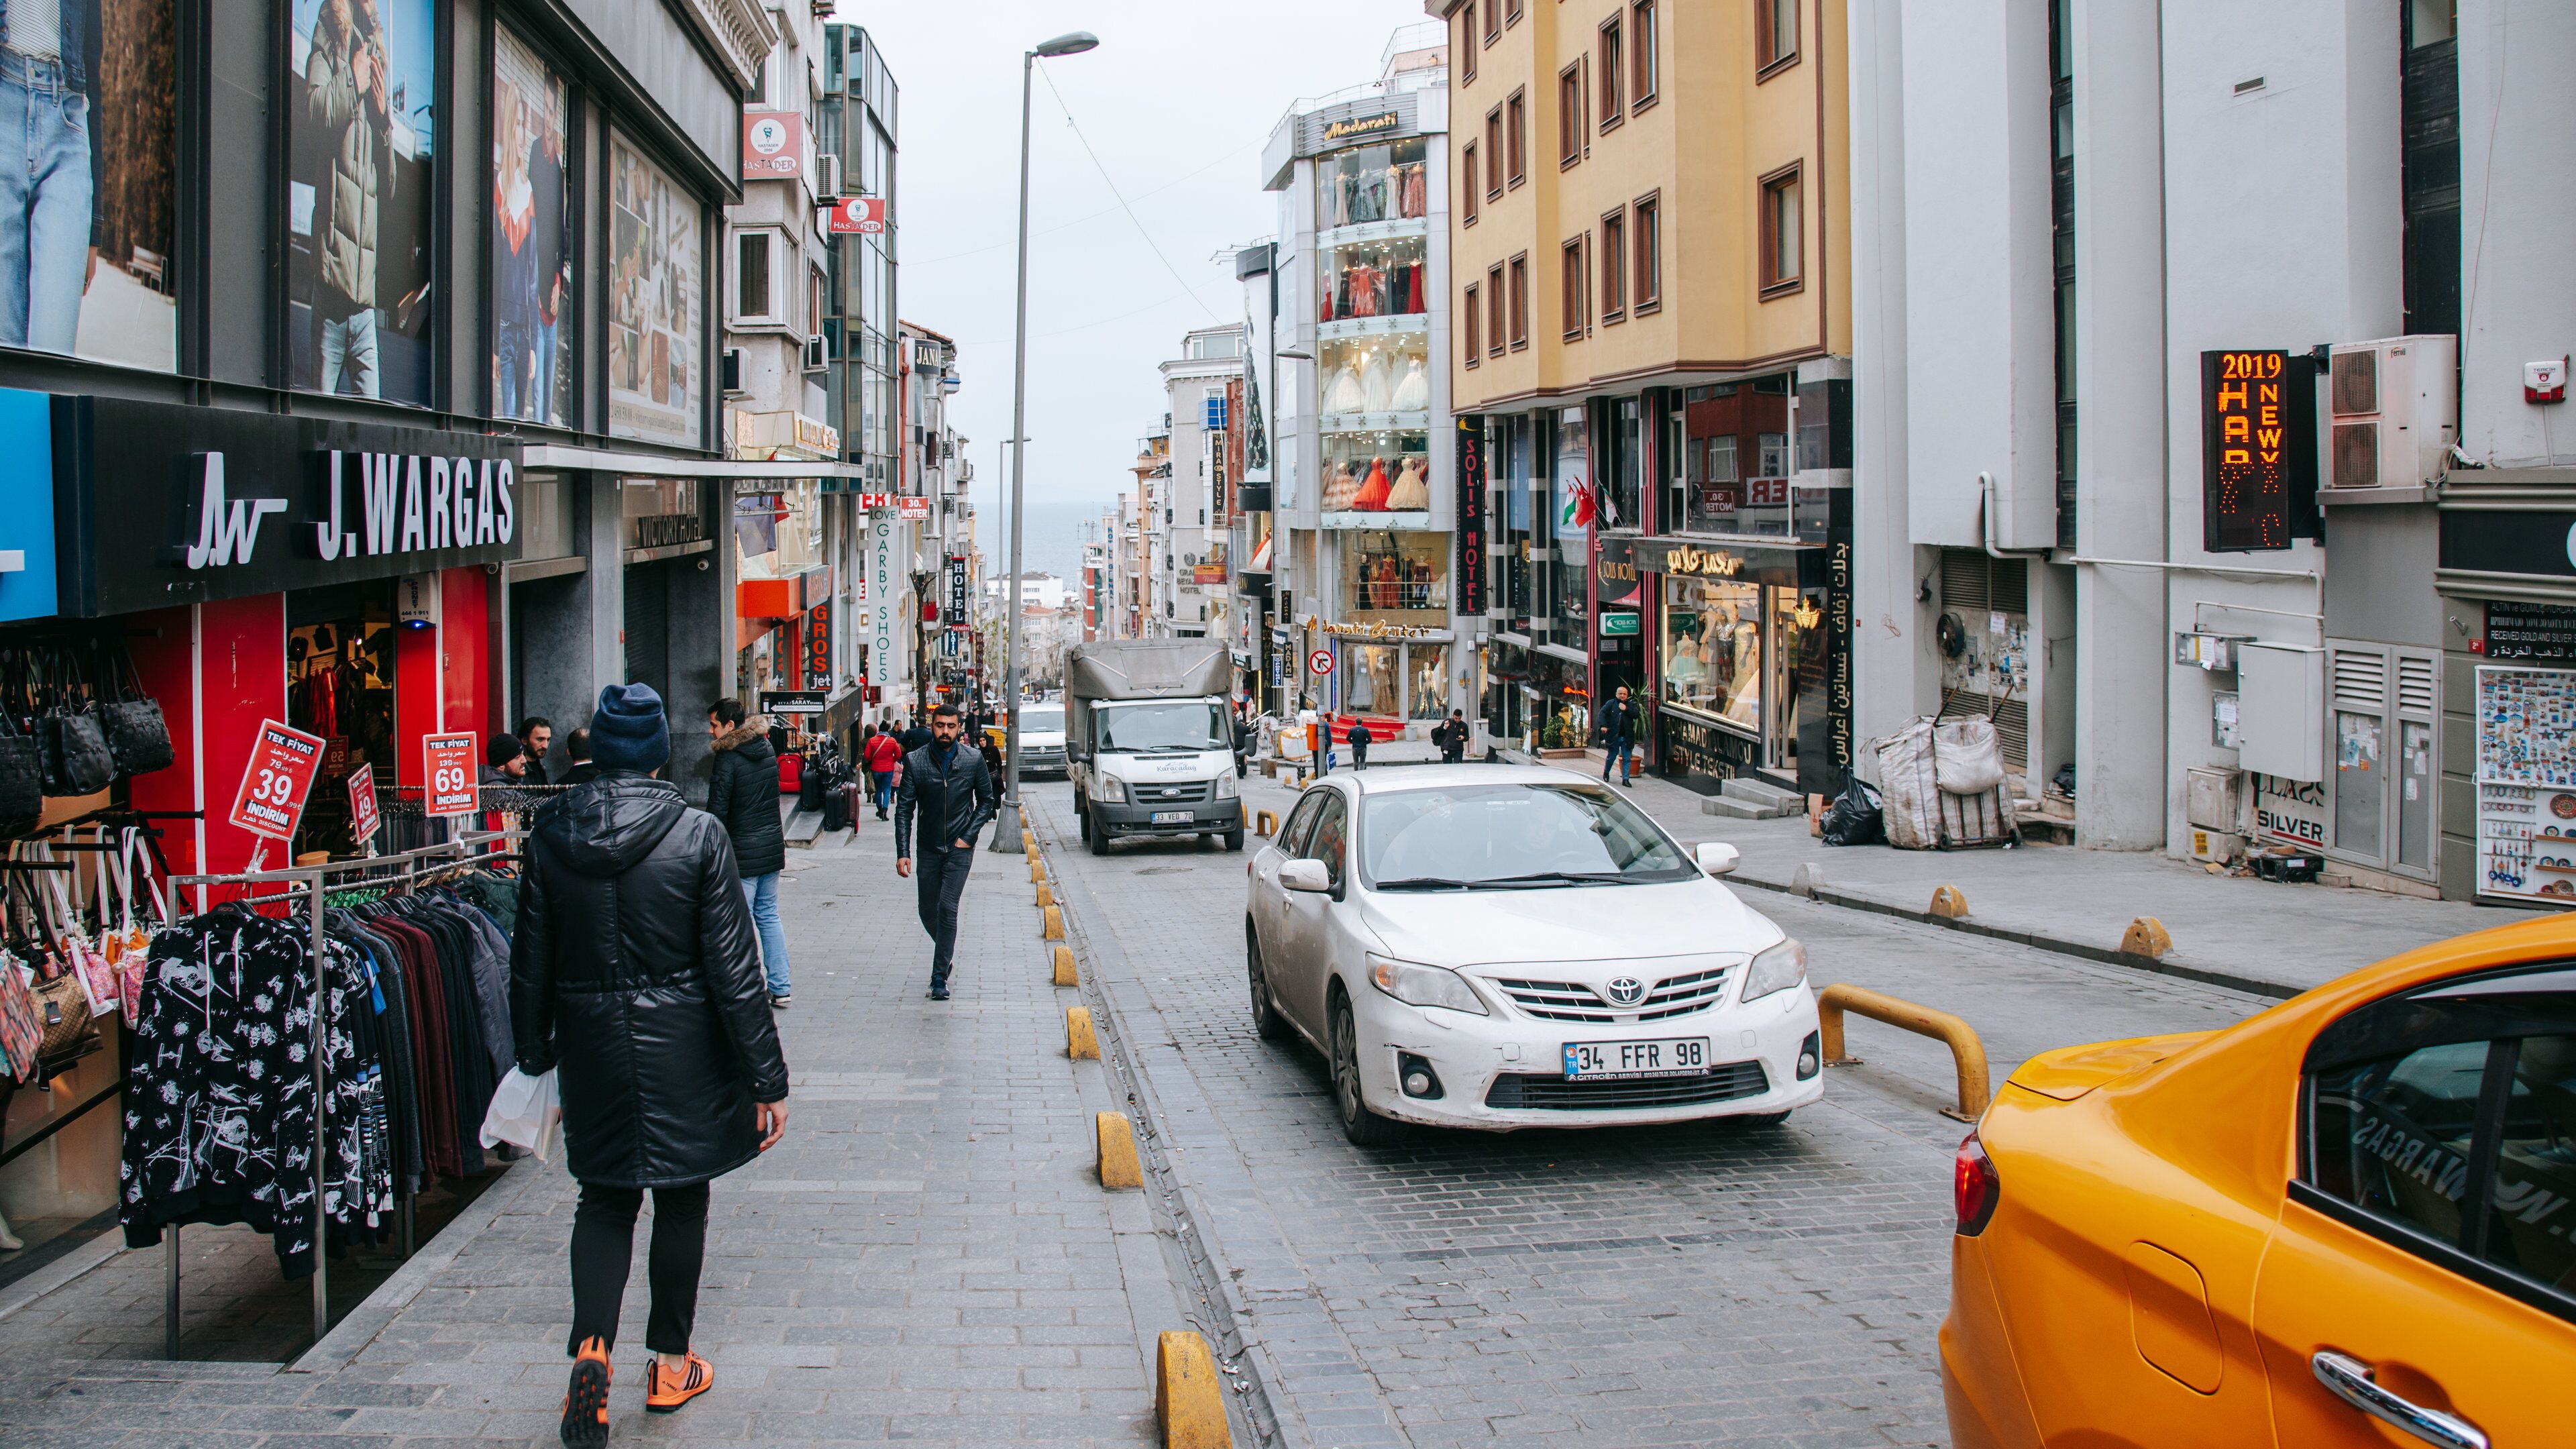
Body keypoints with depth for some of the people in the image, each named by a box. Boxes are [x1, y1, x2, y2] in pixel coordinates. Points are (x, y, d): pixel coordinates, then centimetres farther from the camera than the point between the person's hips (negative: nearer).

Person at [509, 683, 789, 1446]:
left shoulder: (551, 836, -4)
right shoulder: (697, 834, -12)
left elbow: (531, 962, 3)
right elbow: (733, 966, -12)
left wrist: (534, 1053, 17)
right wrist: (766, 1077, -6)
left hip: (593, 1051, 2)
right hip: (683, 1053, -2)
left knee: (605, 1199, 15)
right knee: (681, 1200, 13)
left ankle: (591, 1345, -6)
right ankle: (670, 1364, 23)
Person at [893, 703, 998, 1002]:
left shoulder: (973, 761, -4)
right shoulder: (915, 761, -4)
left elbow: (987, 801, 6)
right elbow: (904, 808, -4)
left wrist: (968, 836, -6)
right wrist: (903, 852, -12)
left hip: (959, 849, -2)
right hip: (928, 849, 2)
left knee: (947, 908, -11)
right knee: (928, 911, 9)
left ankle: (940, 977, -5)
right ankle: (946, 955, 36)